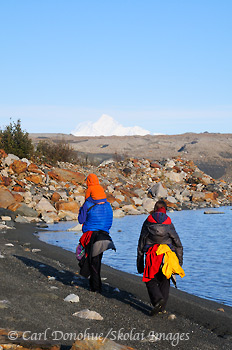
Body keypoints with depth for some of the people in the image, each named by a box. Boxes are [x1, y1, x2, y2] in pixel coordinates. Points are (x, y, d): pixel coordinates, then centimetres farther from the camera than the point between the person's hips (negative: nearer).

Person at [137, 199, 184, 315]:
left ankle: (158, 299, -20)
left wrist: (139, 263, 15)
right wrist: (180, 261, 15)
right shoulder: (169, 223, 8)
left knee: (151, 281, 6)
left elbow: (141, 244, 9)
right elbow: (178, 243, 8)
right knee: (164, 281, 13)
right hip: (168, 254, 1)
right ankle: (162, 308, 11)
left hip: (151, 255, -1)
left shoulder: (147, 223, 8)